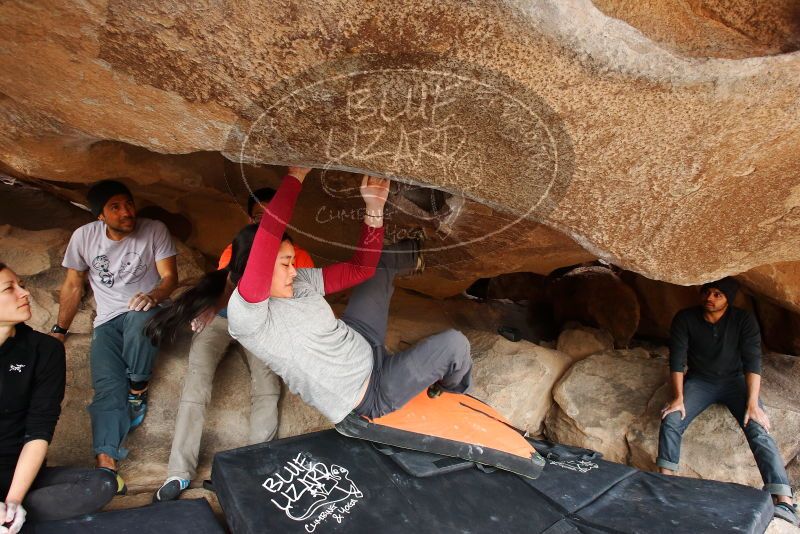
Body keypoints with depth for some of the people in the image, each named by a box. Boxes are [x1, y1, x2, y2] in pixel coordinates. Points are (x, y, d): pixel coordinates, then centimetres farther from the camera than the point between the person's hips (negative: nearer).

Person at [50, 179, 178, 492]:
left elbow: (170, 277, -6)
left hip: (145, 311, -2)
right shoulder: (84, 237, 3)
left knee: (138, 318, -40)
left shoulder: (154, 230, -4)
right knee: (108, 387, -20)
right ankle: (105, 461, -28)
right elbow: (73, 286, 12)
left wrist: (153, 295, -29)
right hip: (107, 321, 2)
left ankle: (138, 391, -18)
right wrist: (59, 330, 11)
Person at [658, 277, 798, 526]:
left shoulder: (743, 320, -11)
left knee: (758, 429, -25)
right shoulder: (685, 319, -9)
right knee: (670, 421, -22)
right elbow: (677, 359, -10)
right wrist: (679, 398, -18)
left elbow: (752, 361, -16)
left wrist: (753, 404, -24)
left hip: (734, 380, -1)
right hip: (699, 381, 1)